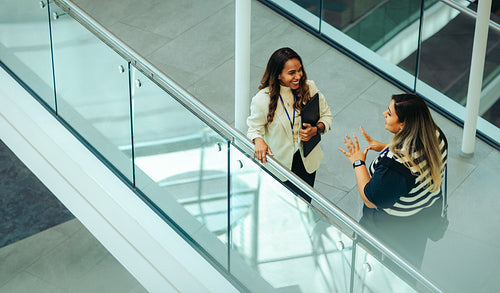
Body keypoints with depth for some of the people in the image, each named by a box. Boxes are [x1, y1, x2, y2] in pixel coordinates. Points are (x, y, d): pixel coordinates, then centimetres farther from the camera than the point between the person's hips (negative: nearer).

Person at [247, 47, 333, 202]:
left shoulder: (309, 88, -12)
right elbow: (254, 128, -9)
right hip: (280, 163, -3)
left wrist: (315, 130, -20)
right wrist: (258, 141, -32)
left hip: (307, 159, 3)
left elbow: (326, 116, 1)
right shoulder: (262, 100, -22)